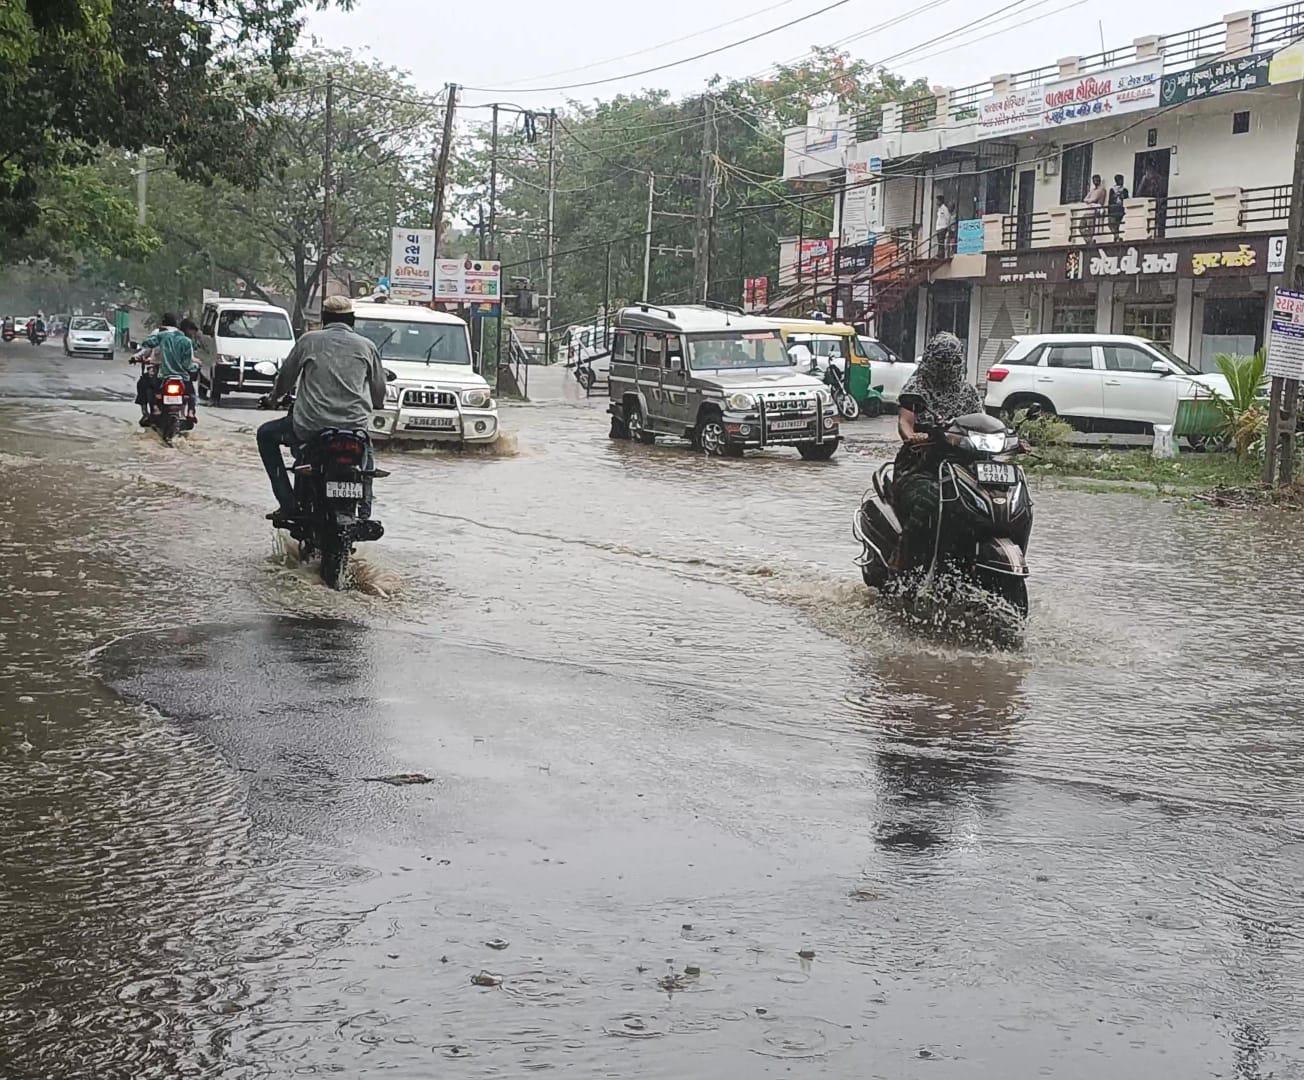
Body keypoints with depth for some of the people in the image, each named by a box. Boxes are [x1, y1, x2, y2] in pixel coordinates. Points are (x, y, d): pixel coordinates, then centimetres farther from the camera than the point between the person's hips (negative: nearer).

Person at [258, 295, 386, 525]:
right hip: (355, 426, 3)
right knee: (366, 451, 38)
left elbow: (285, 377, 13)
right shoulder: (366, 346, 7)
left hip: (311, 425, -3)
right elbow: (379, 391, 14)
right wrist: (371, 404, 38)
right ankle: (364, 508, 22)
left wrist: (274, 396, 35)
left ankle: (288, 504, 9)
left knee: (266, 435, 21)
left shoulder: (309, 340, 4)